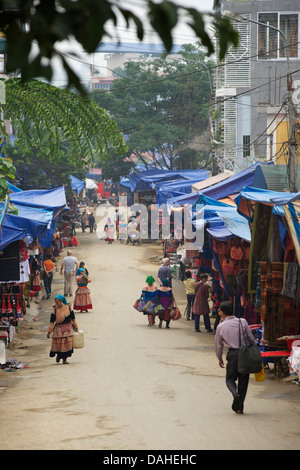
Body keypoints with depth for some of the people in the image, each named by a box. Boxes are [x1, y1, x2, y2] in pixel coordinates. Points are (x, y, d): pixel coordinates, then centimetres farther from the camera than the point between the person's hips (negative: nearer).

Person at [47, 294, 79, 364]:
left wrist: (76, 328, 13)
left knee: (67, 343, -8)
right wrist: (49, 332, -4)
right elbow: (52, 321, -2)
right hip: (58, 329, 0)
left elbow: (73, 318, 10)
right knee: (58, 344, -2)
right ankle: (58, 355, 27)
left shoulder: (68, 308, 1)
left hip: (68, 328, 0)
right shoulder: (55, 309, -1)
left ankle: (64, 359, 0)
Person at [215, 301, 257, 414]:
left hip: (233, 354, -1)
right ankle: (240, 407, 10)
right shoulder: (242, 322, -3)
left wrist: (220, 359, 23)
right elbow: (251, 339, 0)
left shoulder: (221, 326, -2)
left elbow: (218, 345, 8)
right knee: (243, 380, 11)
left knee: (230, 379, 13)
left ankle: (236, 394, -19)